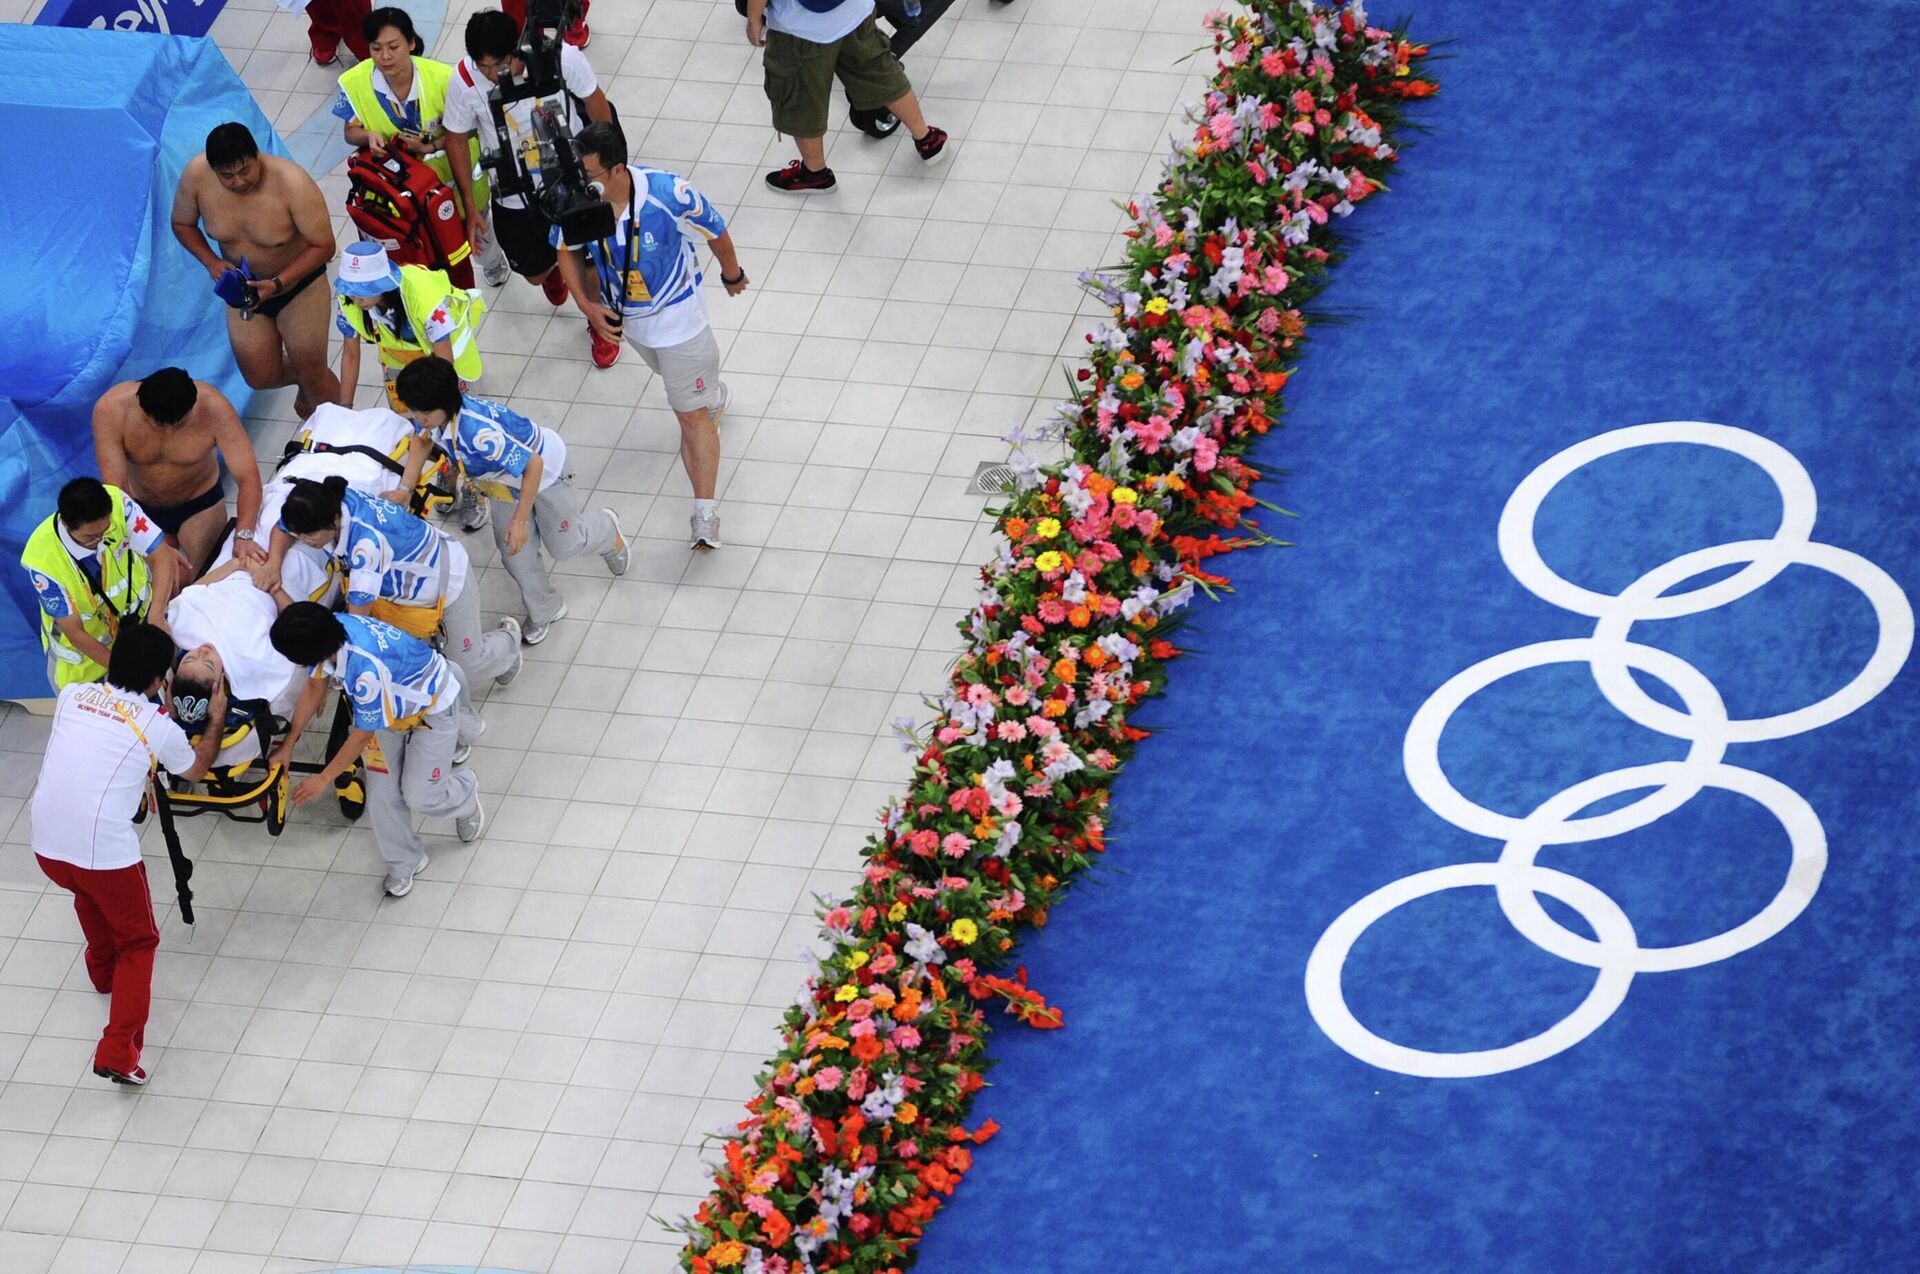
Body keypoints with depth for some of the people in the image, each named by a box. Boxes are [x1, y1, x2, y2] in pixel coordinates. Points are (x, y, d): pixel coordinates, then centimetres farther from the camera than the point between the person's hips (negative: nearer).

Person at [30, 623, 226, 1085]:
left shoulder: (73, 695, 6)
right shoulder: (160, 727, -3)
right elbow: (195, 770, 19)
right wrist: (216, 721, 32)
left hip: (46, 847, 4)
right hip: (106, 852, -4)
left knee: (89, 889, 38)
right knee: (138, 942, 15)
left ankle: (103, 969, 58)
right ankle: (118, 1052, 2)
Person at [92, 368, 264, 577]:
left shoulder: (213, 408, -33)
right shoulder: (111, 409, -33)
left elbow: (248, 476, -33)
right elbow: (114, 487, -36)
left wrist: (244, 536, -51)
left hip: (199, 504, -1)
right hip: (140, 505, 1)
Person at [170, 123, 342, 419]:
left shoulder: (291, 182, -34)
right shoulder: (196, 175, -24)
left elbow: (323, 246, -25)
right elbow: (182, 224, -3)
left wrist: (278, 284, -35)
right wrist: (212, 262, -20)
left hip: (298, 281, -4)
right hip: (242, 285, 4)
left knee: (313, 375, 3)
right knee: (261, 377, 10)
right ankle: (304, 379, 45)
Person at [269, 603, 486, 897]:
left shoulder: (366, 668, -46)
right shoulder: (329, 633, -24)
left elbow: (363, 734, -30)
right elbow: (315, 687, -4)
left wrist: (324, 779, -17)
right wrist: (288, 745, -1)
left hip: (432, 705, -7)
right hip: (392, 703, 7)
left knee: (420, 796, -1)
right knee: (381, 790, 3)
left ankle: (466, 794, 32)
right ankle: (404, 862, 23)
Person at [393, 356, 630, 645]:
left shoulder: (479, 433, -50)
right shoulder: (431, 413, -25)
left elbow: (532, 466, -40)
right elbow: (423, 440, 1)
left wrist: (520, 520, -32)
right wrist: (404, 488, -8)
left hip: (542, 467, -6)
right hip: (505, 473, 7)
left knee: (564, 543, 15)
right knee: (514, 552, 11)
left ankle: (607, 529, 50)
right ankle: (545, 611, 37)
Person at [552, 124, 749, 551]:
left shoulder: (668, 195, -36)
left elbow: (716, 234, -15)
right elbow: (568, 251, -2)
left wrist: (732, 276, 3)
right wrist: (587, 305, -13)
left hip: (677, 312, -5)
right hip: (625, 315, 5)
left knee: (692, 415, -1)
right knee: (677, 379, 32)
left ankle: (705, 513, 4)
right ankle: (712, 396, 64)